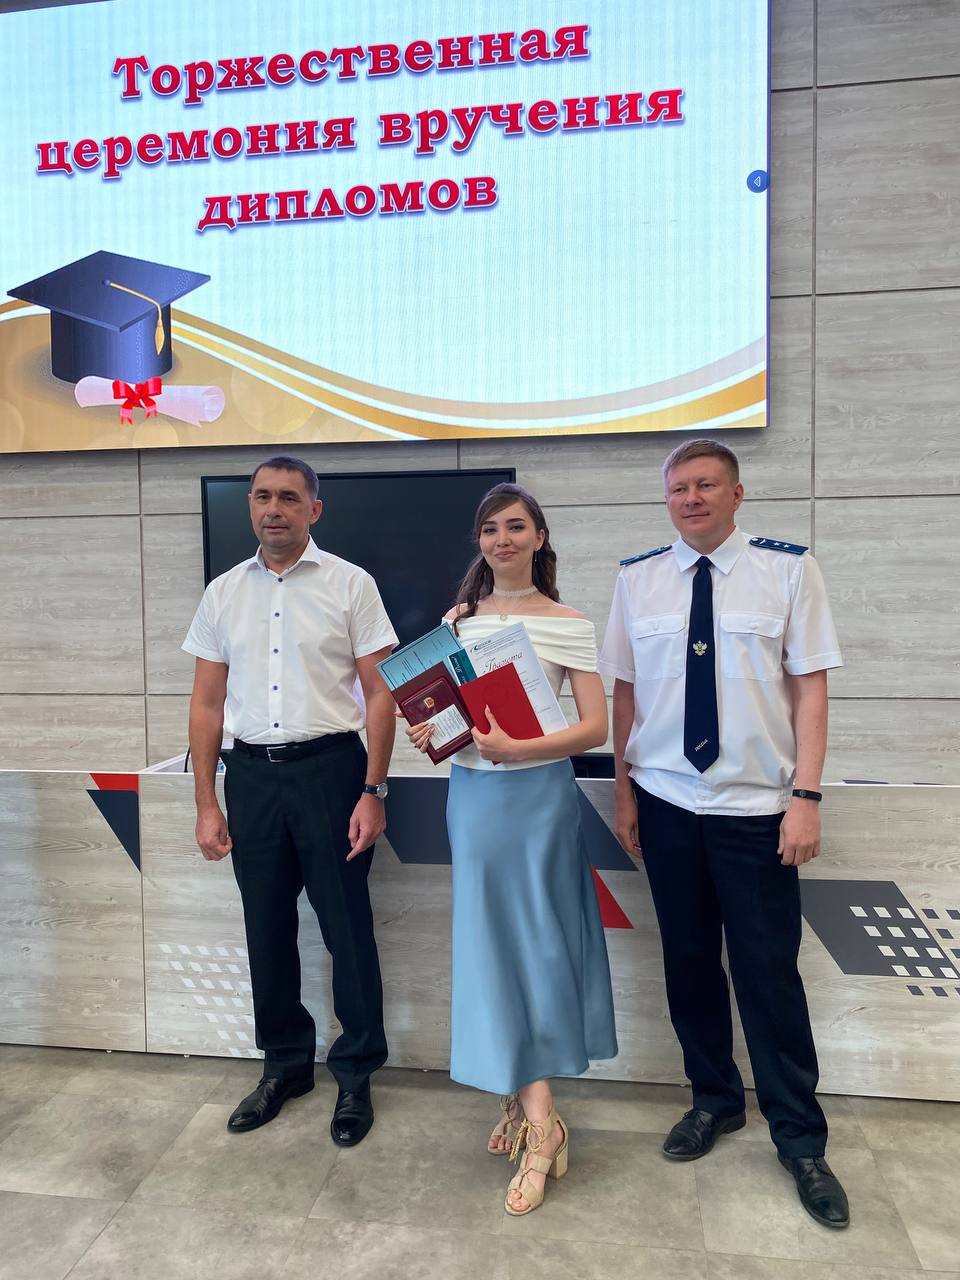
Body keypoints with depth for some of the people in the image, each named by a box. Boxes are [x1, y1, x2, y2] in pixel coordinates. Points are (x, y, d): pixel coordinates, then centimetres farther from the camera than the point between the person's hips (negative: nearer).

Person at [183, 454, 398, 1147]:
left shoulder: (350, 585, -3)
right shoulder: (223, 593, 8)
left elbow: (381, 693, -5)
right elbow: (208, 702, 9)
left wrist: (373, 791, -11)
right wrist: (207, 802, 6)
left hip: (330, 766, -3)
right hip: (251, 773, 4)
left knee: (347, 927, 4)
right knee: (267, 929, 14)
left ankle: (355, 1075, 25)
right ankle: (285, 1065, 34)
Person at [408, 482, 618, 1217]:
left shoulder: (569, 625, -4)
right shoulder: (457, 620, 7)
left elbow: (595, 729, -9)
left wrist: (517, 747, -22)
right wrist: (429, 734, -10)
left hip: (538, 796, -4)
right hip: (472, 795, 4)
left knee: (530, 944, 1)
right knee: (490, 946, 9)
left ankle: (535, 1121, 13)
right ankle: (529, 1110, 24)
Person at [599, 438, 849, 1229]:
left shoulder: (788, 569, -4)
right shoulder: (637, 580, 2)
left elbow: (810, 687, -5)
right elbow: (624, 690, 6)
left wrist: (806, 794, -10)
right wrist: (624, 788, 4)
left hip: (756, 809, -2)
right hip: (666, 805, 3)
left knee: (769, 972, 6)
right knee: (689, 961, 15)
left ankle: (800, 1140, 28)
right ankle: (715, 1101, 37)